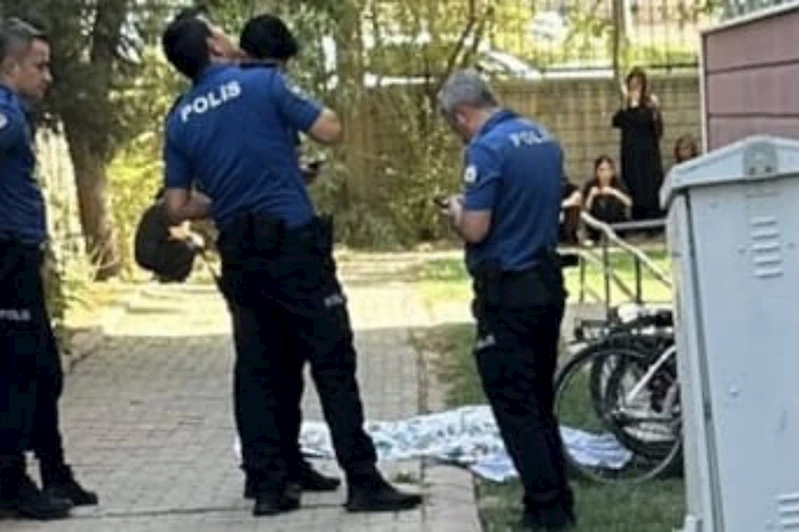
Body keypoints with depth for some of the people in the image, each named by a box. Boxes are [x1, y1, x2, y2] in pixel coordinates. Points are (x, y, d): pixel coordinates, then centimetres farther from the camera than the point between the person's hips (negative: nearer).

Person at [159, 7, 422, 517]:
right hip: (294, 243, -5)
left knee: (259, 369, 12)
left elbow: (178, 207, 10)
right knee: (333, 361, -2)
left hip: (240, 255, 5)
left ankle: (269, 485, 12)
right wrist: (299, 102, 13)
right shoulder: (265, 83, -6)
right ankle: (364, 482, -2)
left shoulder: (180, 120, 9)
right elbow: (331, 130, -5)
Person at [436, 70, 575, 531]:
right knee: (541, 403, 16)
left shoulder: (487, 148, -16)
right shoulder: (545, 139, 10)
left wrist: (456, 211, 1)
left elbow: (475, 229, -20)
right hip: (549, 284, 8)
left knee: (516, 408, -1)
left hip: (507, 293, -8)